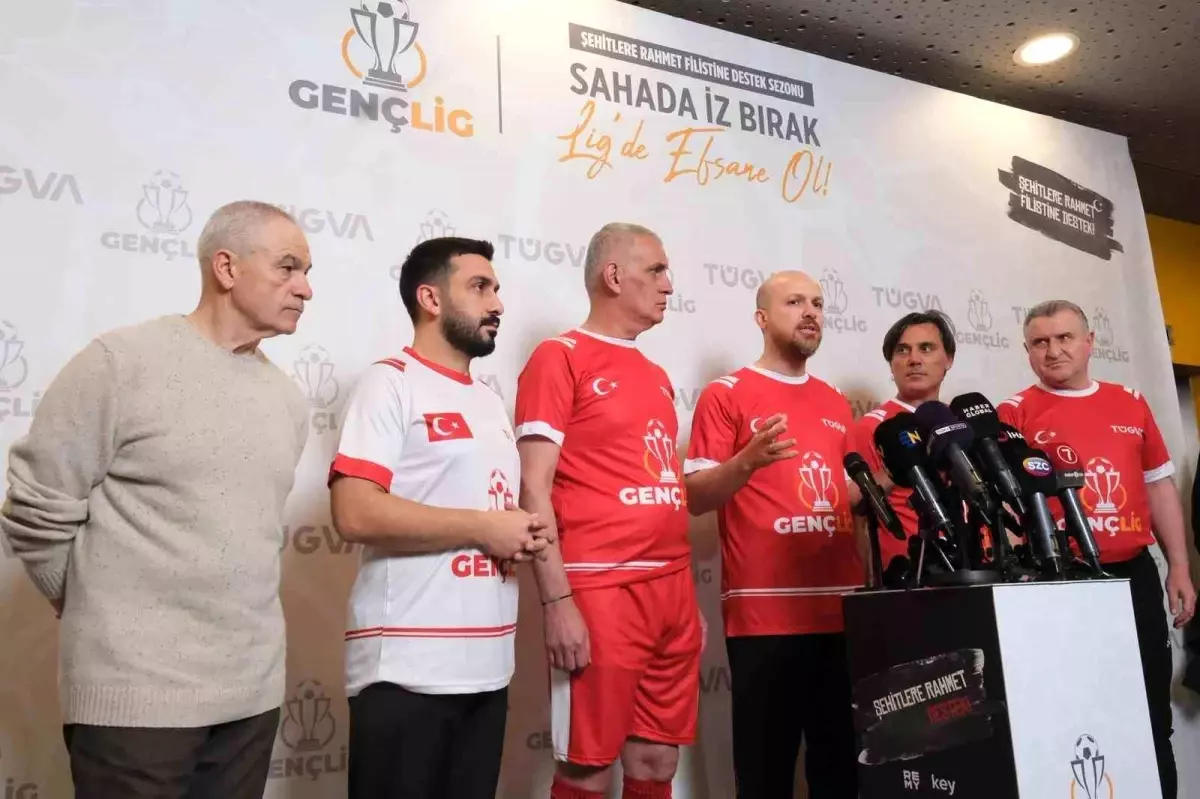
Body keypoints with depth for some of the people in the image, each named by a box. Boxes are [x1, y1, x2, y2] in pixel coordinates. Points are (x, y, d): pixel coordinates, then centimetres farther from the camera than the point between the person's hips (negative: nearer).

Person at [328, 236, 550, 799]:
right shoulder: (391, 382, -7)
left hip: (488, 664, 8)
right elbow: (355, 513, -19)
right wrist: (484, 528, -15)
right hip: (408, 668, -7)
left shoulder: (491, 400, 17)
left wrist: (524, 535, 2)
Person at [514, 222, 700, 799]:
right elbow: (534, 488, -11)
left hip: (672, 590, 7)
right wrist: (557, 599, -18)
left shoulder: (656, 376, 17)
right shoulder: (560, 357, -5)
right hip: (599, 590, -7)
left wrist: (688, 595, 16)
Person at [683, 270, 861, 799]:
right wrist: (747, 461, -24)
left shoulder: (837, 404, 17)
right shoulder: (725, 394, -2)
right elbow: (695, 497, -7)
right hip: (764, 613, -6)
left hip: (842, 609, 6)